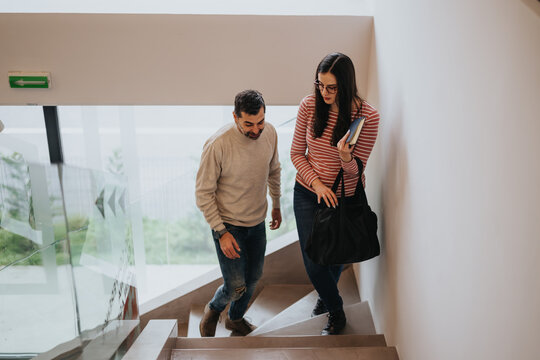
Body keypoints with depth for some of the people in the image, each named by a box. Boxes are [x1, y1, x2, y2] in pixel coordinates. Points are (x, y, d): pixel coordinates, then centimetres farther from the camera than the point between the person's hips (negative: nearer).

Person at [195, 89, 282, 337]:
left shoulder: (270, 133, -9)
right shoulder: (217, 145, -26)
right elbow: (203, 193, -17)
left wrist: (276, 205, 18)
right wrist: (221, 232, -19)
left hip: (258, 222, 6)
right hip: (228, 225, -5)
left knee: (253, 277, 19)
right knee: (236, 287, -3)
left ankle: (236, 318, 48)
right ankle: (213, 309, 33)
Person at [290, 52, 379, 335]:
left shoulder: (367, 116, -18)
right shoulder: (309, 105, -11)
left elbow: (356, 170, -14)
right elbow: (296, 153, -2)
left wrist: (345, 156, -37)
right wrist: (317, 184, -15)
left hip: (345, 197, -1)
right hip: (307, 193, 2)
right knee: (313, 262, 4)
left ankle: (332, 309, 51)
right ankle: (336, 310, 37)